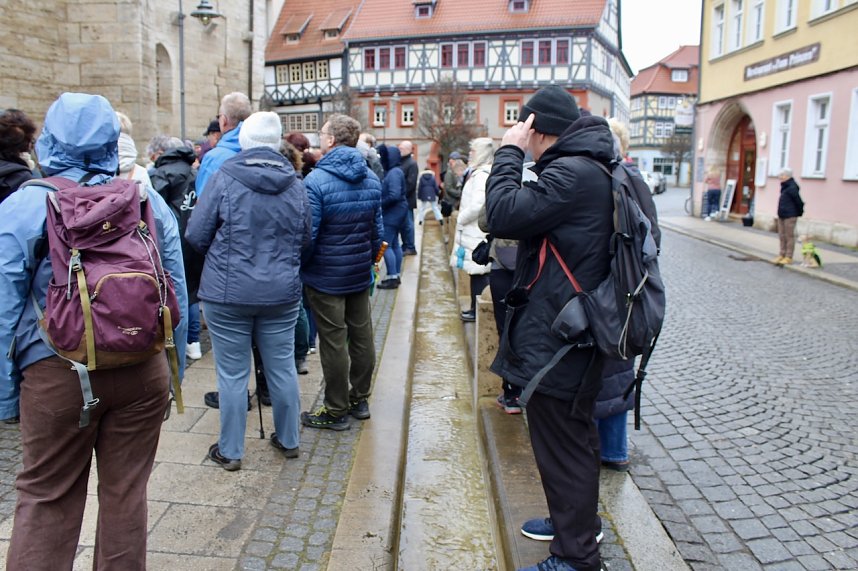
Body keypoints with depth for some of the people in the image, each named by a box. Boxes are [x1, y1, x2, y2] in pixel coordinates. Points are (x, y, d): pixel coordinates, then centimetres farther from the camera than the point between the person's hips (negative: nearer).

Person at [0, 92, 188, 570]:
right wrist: (174, 370, 14)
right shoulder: (150, 200, 1)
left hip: (58, 374, -2)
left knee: (47, 499, 13)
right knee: (127, 492, 14)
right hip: (144, 370, 2)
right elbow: (178, 293, 5)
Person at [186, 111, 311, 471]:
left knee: (232, 374, 7)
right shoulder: (295, 184, 2)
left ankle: (230, 451, 21)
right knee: (283, 368, 15)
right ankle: (288, 440, 30)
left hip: (228, 293, -3)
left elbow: (196, 235, -6)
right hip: (282, 293, 4)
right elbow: (305, 242, 11)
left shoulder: (224, 178, -10)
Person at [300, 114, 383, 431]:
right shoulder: (371, 179, 3)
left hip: (326, 276, -6)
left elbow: (307, 235, -19)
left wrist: (297, 265, -1)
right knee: (361, 335, 14)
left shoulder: (316, 181, -18)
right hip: (361, 273, 7)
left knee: (333, 342, 2)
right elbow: (378, 230, 7)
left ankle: (336, 411, 13)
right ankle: (359, 399, 29)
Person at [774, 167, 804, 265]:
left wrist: (799, 212, -6)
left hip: (790, 216, -9)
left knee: (789, 236, -2)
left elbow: (799, 201, -17)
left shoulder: (792, 188, -18)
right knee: (782, 236, 13)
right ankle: (782, 255, 22)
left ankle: (788, 257, 3)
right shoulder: (785, 187, 11)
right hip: (782, 215, 9)